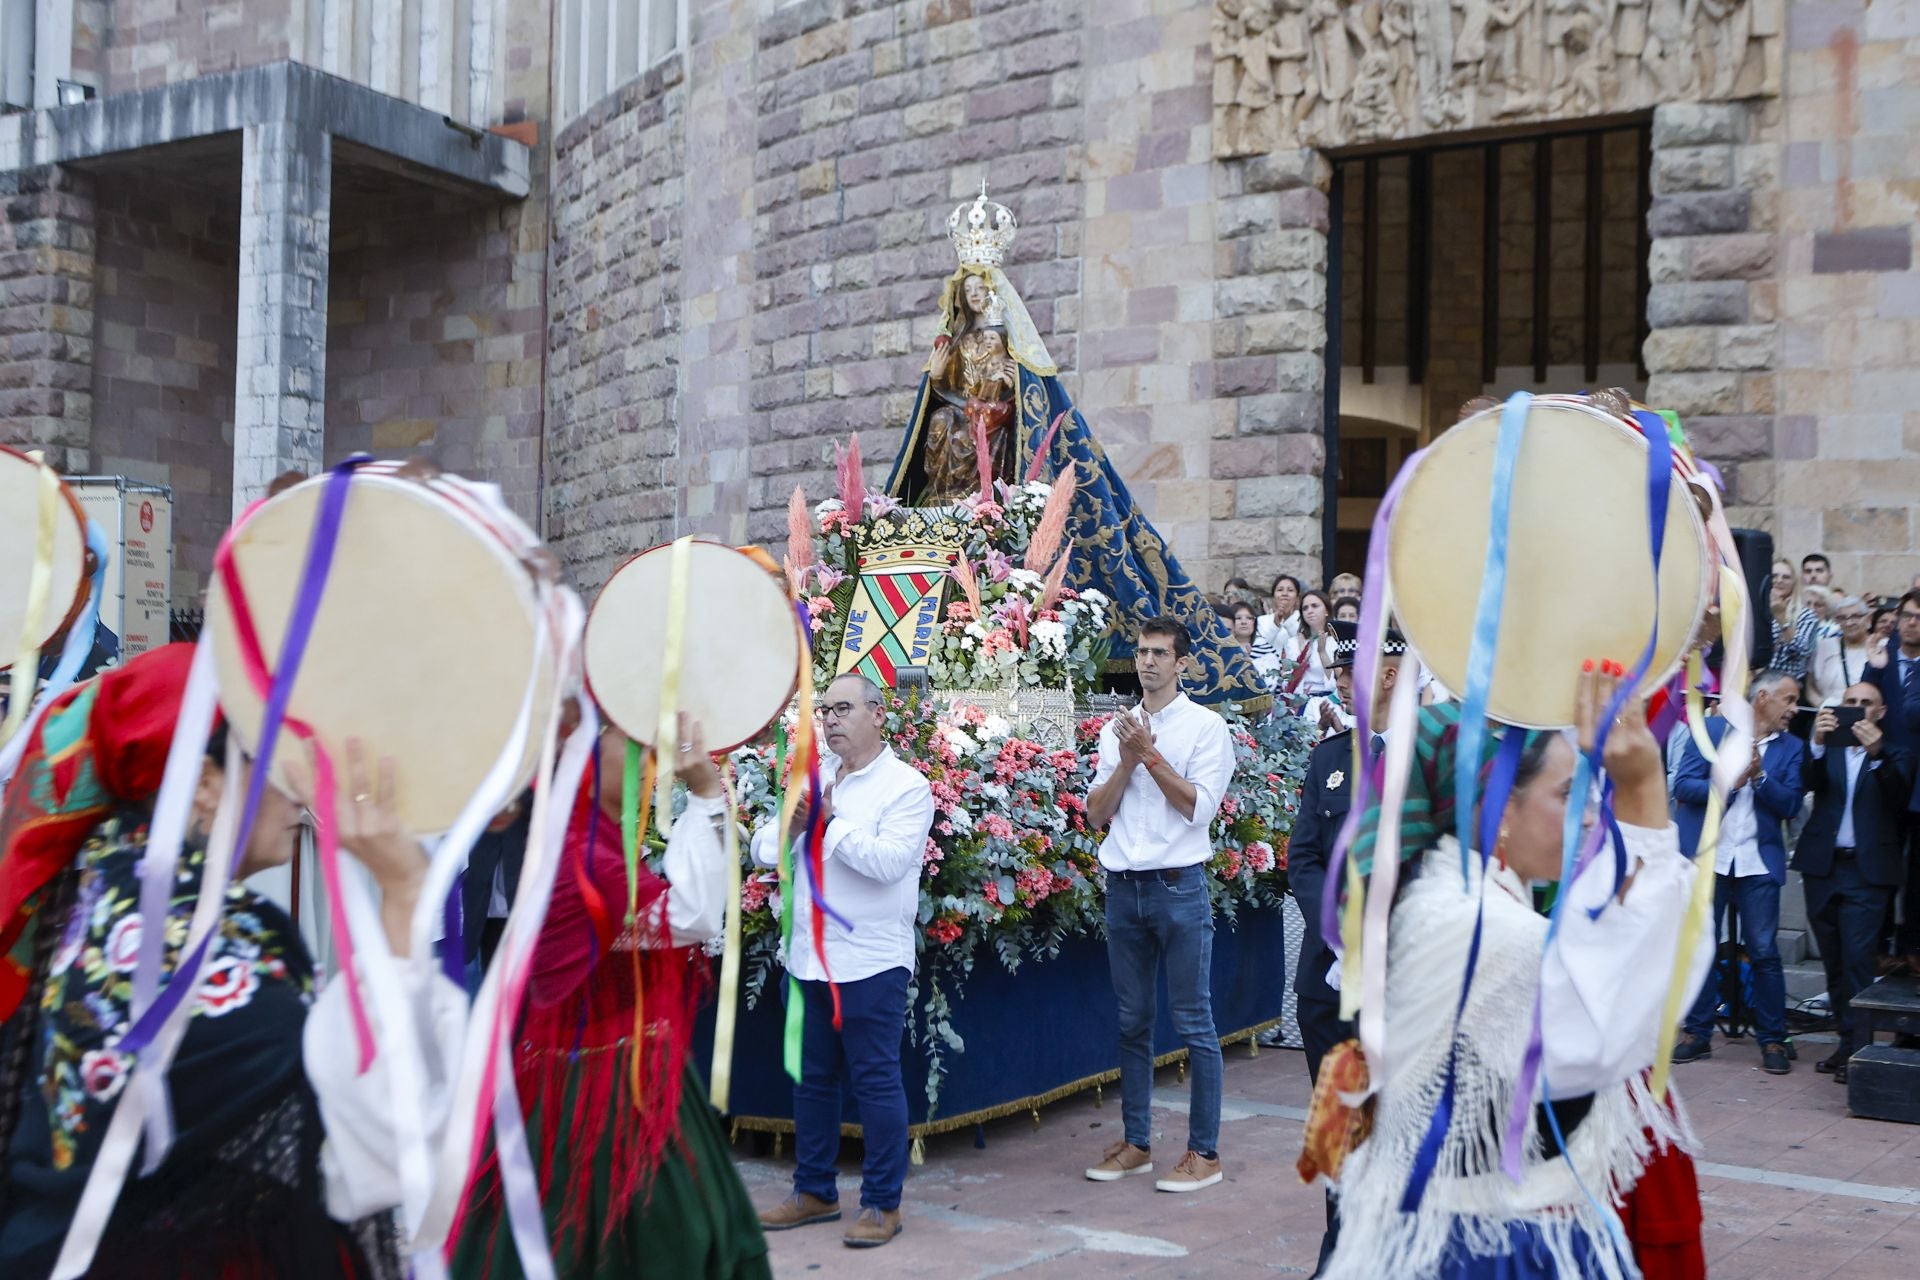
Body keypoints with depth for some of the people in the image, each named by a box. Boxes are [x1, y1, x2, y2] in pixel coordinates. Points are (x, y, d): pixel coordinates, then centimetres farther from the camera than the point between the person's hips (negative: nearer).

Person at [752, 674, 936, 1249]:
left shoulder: (906, 786, -6)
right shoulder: (812, 777, 12)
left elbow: (889, 861, -19)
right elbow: (764, 846, 8)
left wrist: (830, 822, -16)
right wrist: (791, 825, -13)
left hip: (870, 960, -6)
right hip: (808, 956, 6)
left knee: (876, 1080, 0)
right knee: (812, 1078, 14)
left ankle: (882, 1203, 11)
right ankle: (814, 1191, 27)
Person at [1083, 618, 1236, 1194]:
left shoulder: (1205, 726, -1)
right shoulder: (1117, 728, 13)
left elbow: (1199, 806, -12)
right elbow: (1097, 813, 7)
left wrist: (1151, 754, -12)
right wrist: (1127, 760, -6)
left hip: (1178, 886, -5)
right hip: (1124, 887, 5)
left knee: (1194, 1023, -1)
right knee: (1132, 1021, 11)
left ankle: (1204, 1151, 6)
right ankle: (1135, 1142, 21)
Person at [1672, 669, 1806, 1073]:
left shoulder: (1791, 747, 8)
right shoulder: (1711, 731, 2)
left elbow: (1790, 804, -1)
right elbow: (1683, 786, -5)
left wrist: (1759, 775, -15)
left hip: (1759, 862, 1)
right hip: (1706, 858, -1)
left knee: (1764, 952, 0)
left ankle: (1773, 1039, 10)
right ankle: (1698, 1033, 15)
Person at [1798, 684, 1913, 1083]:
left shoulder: (1895, 755, 7)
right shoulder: (1825, 750, 12)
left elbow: (1899, 793, -13)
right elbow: (1809, 782, -8)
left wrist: (1876, 752, -29)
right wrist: (1817, 743, -25)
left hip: (1868, 871, -3)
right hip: (1823, 867, 3)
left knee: (1858, 961, -9)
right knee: (1834, 964, 8)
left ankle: (1858, 1050, -7)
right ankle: (1848, 1042, 17)